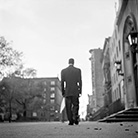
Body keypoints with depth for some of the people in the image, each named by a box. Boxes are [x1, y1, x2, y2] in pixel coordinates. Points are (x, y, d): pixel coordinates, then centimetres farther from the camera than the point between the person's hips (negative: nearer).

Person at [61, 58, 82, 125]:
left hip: (67, 92, 1)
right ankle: (75, 118, -7)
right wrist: (80, 92, 1)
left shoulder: (63, 71, 5)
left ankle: (71, 121, 0)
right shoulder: (78, 70, 2)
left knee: (68, 107, 5)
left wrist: (63, 92, 10)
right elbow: (80, 82, -2)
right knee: (75, 106, 10)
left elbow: (62, 83, 4)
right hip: (75, 92, 0)